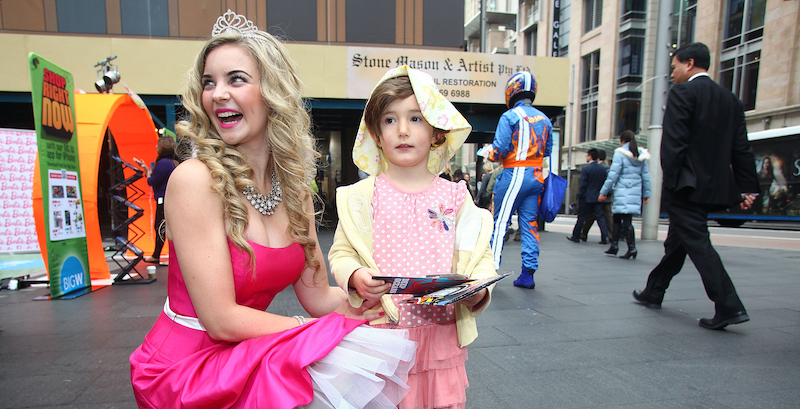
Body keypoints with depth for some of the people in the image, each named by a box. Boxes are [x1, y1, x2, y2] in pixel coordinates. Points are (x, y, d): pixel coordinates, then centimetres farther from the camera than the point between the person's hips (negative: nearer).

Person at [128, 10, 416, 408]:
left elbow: (317, 296, 0)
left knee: (384, 347, -11)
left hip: (242, 356, 6)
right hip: (185, 365, -5)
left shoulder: (294, 186, -1)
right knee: (347, 364, -25)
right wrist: (333, 329, -16)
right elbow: (221, 320, -20)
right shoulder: (195, 178, -19)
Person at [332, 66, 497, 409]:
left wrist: (478, 290, -12)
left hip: (443, 334, 2)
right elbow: (341, 253, 1)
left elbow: (480, 255, 5)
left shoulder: (454, 196, 2)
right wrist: (355, 276, -18)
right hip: (382, 331, -1)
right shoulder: (362, 196, -1)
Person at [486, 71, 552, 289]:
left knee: (500, 222, 1)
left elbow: (499, 150, -13)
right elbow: (548, 152, 14)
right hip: (536, 176, 6)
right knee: (530, 224, 8)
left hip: (514, 174, -6)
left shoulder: (510, 116, -7)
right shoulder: (544, 119, 12)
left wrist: (490, 155, 7)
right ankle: (528, 274, 12)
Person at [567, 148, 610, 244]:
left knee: (581, 217, 4)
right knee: (600, 217, 7)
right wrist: (602, 194, 16)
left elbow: (583, 185, -13)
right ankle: (605, 236, 0)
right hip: (598, 198, 5)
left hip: (586, 198, -4)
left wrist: (579, 196, -5)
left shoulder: (585, 169, -12)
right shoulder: (604, 169, 4)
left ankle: (576, 236, 13)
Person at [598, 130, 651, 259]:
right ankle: (614, 245, 16)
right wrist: (646, 194, 20)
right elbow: (646, 176, 14)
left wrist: (603, 192, -4)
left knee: (626, 220, -5)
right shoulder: (641, 155, 13)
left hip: (622, 191, -6)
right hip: (636, 192, 6)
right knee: (617, 218, 12)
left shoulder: (620, 154, -5)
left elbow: (613, 175, -8)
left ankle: (632, 248, -11)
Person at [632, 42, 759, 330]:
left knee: (697, 242, -4)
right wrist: (748, 187, 12)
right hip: (715, 185, 8)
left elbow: (674, 141, -16)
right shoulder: (731, 100, 16)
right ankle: (653, 293, 27)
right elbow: (741, 148, 12)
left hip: (687, 184, -8)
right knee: (677, 241, 16)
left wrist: (670, 180, -13)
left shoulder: (683, 92, -6)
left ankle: (729, 307, -6)